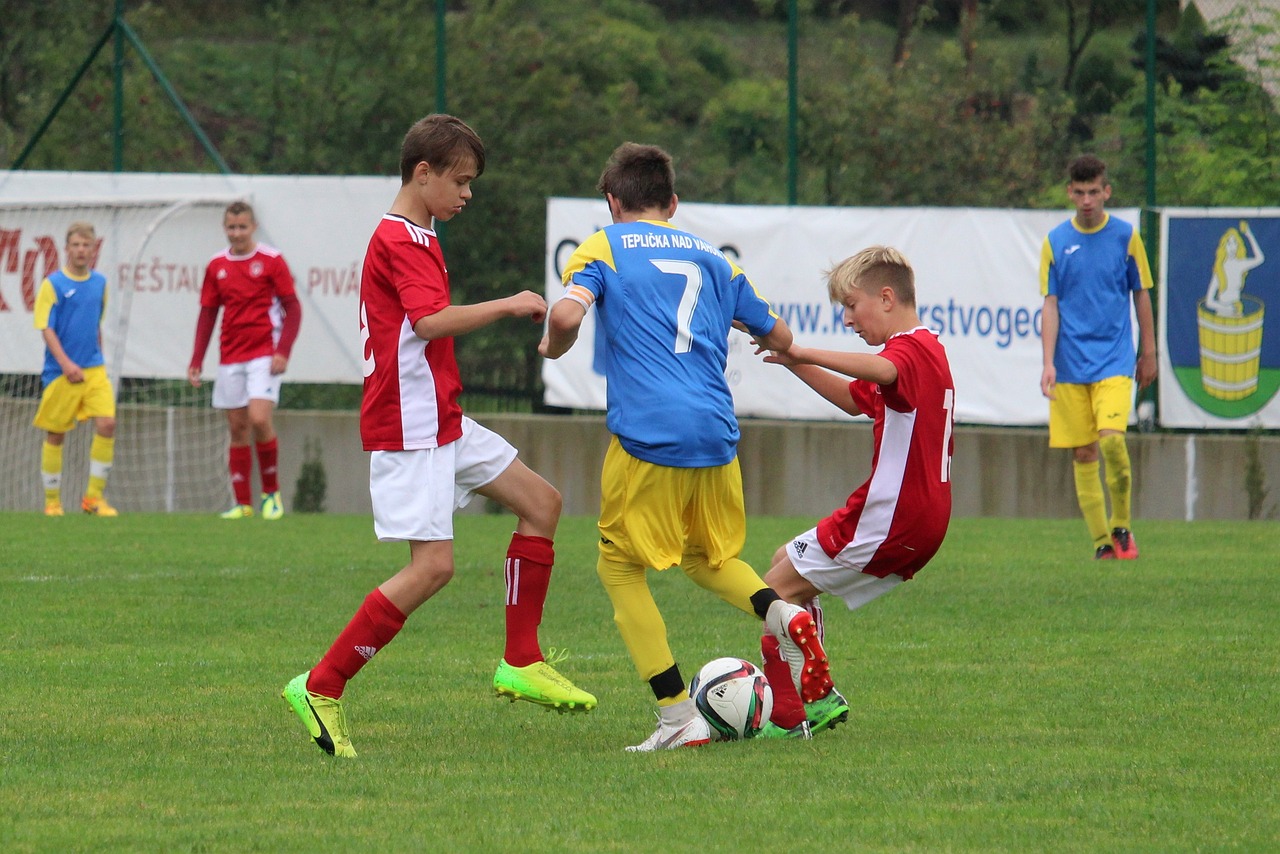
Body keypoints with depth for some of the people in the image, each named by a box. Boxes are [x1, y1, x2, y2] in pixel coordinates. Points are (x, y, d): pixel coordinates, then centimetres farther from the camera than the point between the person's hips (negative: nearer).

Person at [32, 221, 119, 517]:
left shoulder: (99, 283, 9)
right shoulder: (53, 284, -7)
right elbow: (46, 329, -10)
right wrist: (66, 364, -18)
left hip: (94, 370, 4)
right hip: (60, 371, -4)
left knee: (107, 423, -12)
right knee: (55, 434, 3)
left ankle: (94, 496, -2)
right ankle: (52, 502, 16)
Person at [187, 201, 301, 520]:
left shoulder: (271, 260, -3)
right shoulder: (216, 266, 8)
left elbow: (293, 308, -3)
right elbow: (207, 314, 13)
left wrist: (283, 351, -14)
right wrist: (196, 360, 6)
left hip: (264, 355, -4)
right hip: (230, 359, 4)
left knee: (259, 419, -18)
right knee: (237, 428, 4)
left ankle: (271, 493, -1)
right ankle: (243, 503, 9)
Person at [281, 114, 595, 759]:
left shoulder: (416, 238, 17)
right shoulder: (398, 240, -16)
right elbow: (431, 321, -30)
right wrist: (508, 306, -22)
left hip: (441, 421, 11)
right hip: (408, 431, -11)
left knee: (540, 503, 13)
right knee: (434, 566, -14)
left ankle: (522, 664, 14)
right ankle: (320, 688, -10)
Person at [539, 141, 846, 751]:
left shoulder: (604, 248, 6)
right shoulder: (711, 258, 20)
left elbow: (567, 315, -14)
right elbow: (779, 337, 26)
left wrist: (552, 346, 8)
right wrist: (770, 340, 50)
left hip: (647, 437, -5)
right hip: (717, 436, 5)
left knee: (620, 568, 10)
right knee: (707, 556, 26)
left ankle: (680, 718, 1)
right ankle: (783, 616, -4)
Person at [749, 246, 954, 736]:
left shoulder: (909, 349, -15)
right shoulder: (928, 349, 19)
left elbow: (881, 372, -41)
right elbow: (857, 399, 32)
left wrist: (802, 353, -46)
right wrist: (795, 363, 21)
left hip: (887, 520, -11)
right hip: (923, 519, 11)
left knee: (777, 589, -5)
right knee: (789, 564, 24)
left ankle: (785, 717, -9)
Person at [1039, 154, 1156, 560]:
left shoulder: (1126, 236, 2)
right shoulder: (1056, 242, 4)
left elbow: (1141, 295, 11)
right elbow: (1051, 304, 3)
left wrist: (1148, 353, 12)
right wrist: (1049, 363, -6)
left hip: (1115, 358, -2)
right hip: (1070, 366, 2)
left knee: (1111, 438, -19)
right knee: (1083, 454, 0)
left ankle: (1122, 527, 1)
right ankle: (1102, 542, 8)